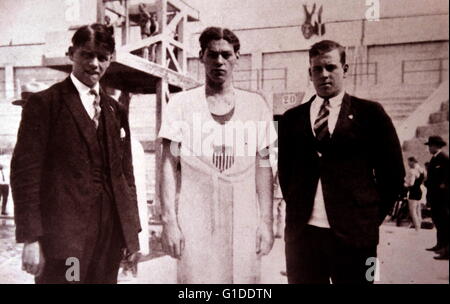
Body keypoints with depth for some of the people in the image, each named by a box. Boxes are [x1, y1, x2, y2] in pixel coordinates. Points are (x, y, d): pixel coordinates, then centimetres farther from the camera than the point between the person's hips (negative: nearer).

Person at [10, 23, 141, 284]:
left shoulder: (116, 111, 12)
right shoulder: (44, 103, -3)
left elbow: (126, 173, 12)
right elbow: (25, 172, -7)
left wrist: (132, 233, 9)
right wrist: (30, 238, -11)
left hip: (111, 233, 5)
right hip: (63, 233, -4)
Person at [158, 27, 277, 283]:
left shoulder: (256, 105, 7)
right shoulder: (182, 104, 3)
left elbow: (263, 166, 7)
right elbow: (169, 166, 1)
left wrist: (267, 220, 2)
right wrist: (169, 221, -5)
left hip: (244, 225, 2)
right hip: (195, 223, -1)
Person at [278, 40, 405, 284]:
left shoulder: (370, 113, 2)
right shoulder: (291, 119, 9)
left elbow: (393, 172, 5)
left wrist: (373, 216, 3)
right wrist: (296, 211, 9)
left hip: (353, 233, -2)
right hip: (301, 232, 2)